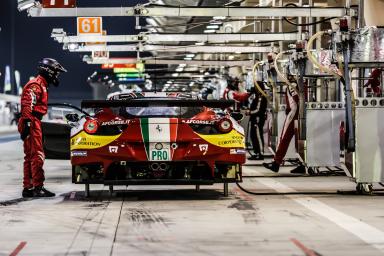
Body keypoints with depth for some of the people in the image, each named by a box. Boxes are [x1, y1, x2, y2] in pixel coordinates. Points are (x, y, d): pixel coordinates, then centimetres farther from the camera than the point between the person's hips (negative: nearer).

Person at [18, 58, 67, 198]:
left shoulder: (41, 85, 24)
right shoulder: (35, 85, -10)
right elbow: (27, 105, -21)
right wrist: (27, 123, -28)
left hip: (34, 123, 11)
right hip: (32, 123, -11)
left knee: (30, 157, 11)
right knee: (37, 156, -12)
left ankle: (27, 188, 14)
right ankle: (38, 187, -14)